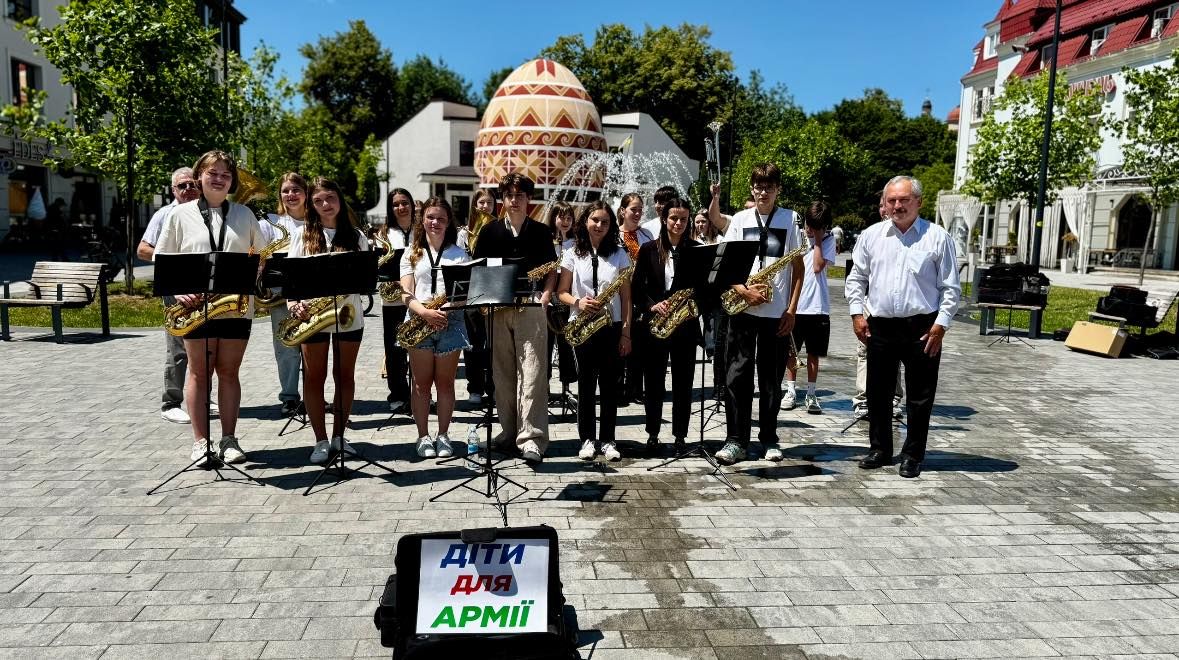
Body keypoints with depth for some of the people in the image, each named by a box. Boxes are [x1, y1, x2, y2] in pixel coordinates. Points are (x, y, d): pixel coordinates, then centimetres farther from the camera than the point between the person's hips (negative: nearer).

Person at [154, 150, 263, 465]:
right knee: (199, 372, 3)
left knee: (229, 372, 6)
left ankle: (228, 439, 13)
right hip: (196, 304, -1)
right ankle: (201, 441, 11)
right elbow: (161, 260, 5)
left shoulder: (244, 214, 10)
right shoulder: (180, 214, 5)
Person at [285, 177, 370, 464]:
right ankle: (321, 440, 10)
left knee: (345, 376, 7)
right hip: (312, 314, -1)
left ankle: (339, 436, 18)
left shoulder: (355, 235, 8)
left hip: (348, 315, 1)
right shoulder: (302, 234, 5)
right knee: (314, 377, 2)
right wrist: (294, 303, -17)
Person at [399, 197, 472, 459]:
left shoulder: (459, 254, 10)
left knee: (445, 383, 5)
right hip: (419, 321, 0)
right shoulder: (411, 254, 9)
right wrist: (424, 312, -18)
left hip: (450, 323, 0)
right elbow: (406, 294, 0)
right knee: (422, 383, 4)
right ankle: (423, 436, 13)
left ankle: (443, 436, 14)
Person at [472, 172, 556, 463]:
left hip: (530, 307, -2)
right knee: (502, 372, 8)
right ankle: (509, 428, 21)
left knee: (532, 373, -8)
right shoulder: (490, 232, 10)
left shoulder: (541, 232, 8)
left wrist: (544, 296, -4)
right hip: (497, 309, 2)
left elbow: (551, 270, 12)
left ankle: (531, 437, -8)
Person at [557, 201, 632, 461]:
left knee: (609, 384, 4)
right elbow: (562, 292, 5)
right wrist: (577, 302, -16)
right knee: (586, 384, 3)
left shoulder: (619, 254, 5)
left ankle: (608, 440, 13)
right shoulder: (573, 254, 5)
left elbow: (626, 297, 4)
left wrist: (626, 332, -2)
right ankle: (587, 439, 13)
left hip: (612, 326, 0)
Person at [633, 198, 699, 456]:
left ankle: (680, 435, 16)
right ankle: (652, 434, 17)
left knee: (683, 382, 6)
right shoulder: (649, 249, 4)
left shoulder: (696, 249, 5)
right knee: (654, 381, 5)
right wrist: (652, 306, -14)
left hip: (686, 323, 0)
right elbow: (637, 286, 2)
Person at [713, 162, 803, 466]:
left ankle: (769, 438, 20)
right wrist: (743, 290, -14)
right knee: (737, 375, -2)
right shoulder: (740, 219, 7)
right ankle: (736, 440, 4)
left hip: (776, 313, 0)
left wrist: (791, 309, -2)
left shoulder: (789, 219, 6)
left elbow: (798, 266, 6)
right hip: (742, 309, 0)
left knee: (772, 379, 7)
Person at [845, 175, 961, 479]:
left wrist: (941, 324, -7)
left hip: (922, 328, -2)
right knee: (878, 392, 10)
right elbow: (856, 278, 13)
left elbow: (951, 288, 1)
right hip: (880, 326, 3)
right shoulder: (871, 235, 7)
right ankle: (880, 449, 25)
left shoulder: (938, 237, 0)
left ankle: (913, 456, 17)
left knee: (920, 396, 5)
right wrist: (857, 312, 3)